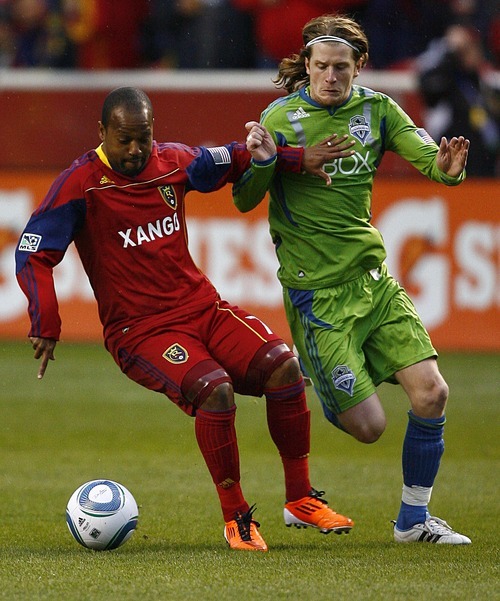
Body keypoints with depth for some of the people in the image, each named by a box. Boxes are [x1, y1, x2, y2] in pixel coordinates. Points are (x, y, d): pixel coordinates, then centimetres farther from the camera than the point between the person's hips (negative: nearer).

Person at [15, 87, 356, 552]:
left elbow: (229, 160, 24)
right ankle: (235, 518, -13)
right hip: (139, 330, -6)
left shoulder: (173, 162, 5)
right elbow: (32, 253, -10)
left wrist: (295, 159, 14)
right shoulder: (80, 184, -11)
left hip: (203, 308, 6)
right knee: (214, 388, -31)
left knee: (282, 366, -15)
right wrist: (46, 326, -17)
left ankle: (301, 500, 1)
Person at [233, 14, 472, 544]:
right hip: (315, 291, -5)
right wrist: (259, 162, -29)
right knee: (367, 425, -9)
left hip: (372, 278, 5)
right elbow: (244, 201, -7)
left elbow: (427, 156, -7)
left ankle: (413, 519, 11)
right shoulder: (281, 118, -8)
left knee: (431, 393, -7)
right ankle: (320, 397, 26)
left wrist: (448, 167, -32)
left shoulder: (376, 110, 4)